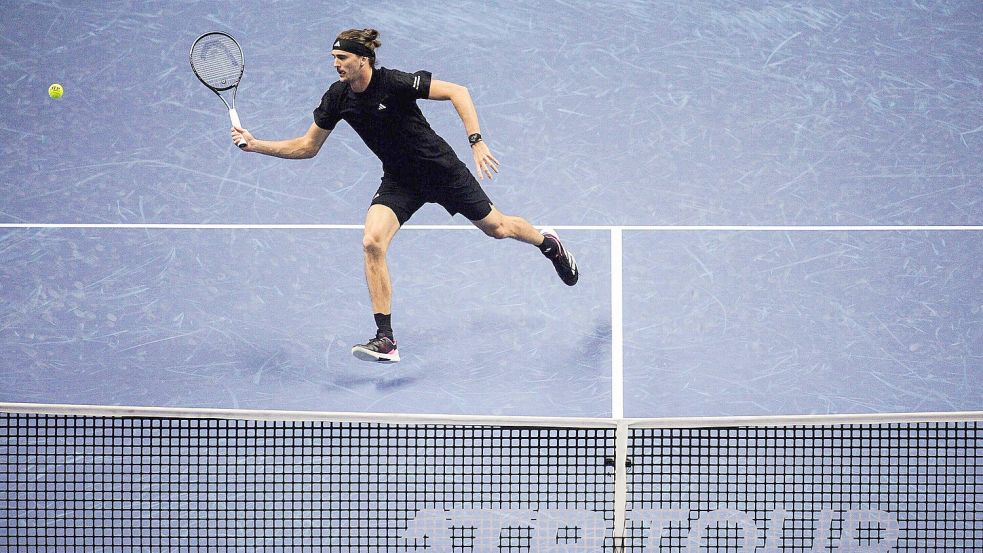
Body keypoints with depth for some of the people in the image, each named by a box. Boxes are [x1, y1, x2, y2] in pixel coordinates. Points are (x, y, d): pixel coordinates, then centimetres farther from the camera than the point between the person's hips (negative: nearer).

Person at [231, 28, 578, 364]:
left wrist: (477, 142, -31)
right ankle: (385, 341, -16)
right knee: (372, 243, -20)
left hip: (439, 168, -4)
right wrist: (255, 145, -8)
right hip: (399, 181, 4)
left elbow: (457, 92, -23)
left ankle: (548, 243, 48)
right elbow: (307, 146, 2)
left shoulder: (394, 83, -25)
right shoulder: (337, 98, -8)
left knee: (496, 228, 12)